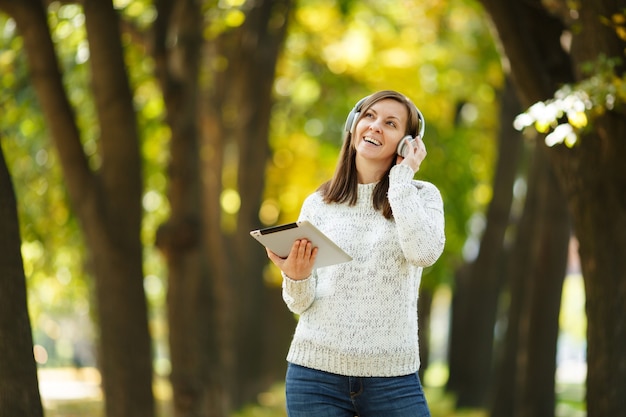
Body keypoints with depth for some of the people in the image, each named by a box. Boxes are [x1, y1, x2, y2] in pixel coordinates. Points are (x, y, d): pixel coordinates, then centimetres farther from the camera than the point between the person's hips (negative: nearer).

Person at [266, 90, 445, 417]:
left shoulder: (422, 196, 5)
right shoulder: (318, 204, 8)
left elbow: (425, 253, -17)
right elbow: (301, 303, 7)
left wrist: (401, 178, -7)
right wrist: (296, 278, -16)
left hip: (392, 376, -1)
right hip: (316, 370, 1)